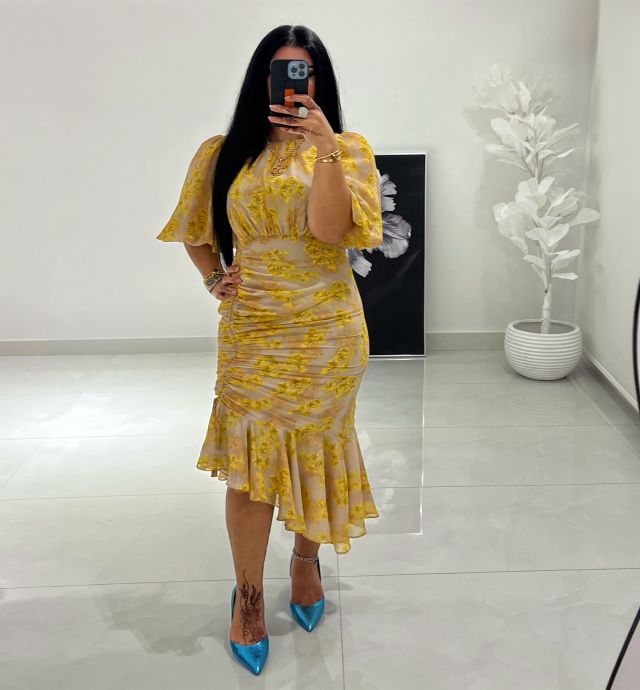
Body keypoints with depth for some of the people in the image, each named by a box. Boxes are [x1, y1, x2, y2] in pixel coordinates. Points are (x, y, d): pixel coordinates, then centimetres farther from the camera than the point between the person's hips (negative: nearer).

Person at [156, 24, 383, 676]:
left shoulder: (347, 150, 1)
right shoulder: (222, 154, 6)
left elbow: (330, 228, -16)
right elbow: (196, 233, 18)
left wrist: (324, 147, -22)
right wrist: (213, 279, 1)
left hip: (326, 332, 0)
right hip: (250, 332, 1)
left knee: (315, 448, 11)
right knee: (248, 458, 1)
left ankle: (306, 557, 37)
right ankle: (248, 593, 18)